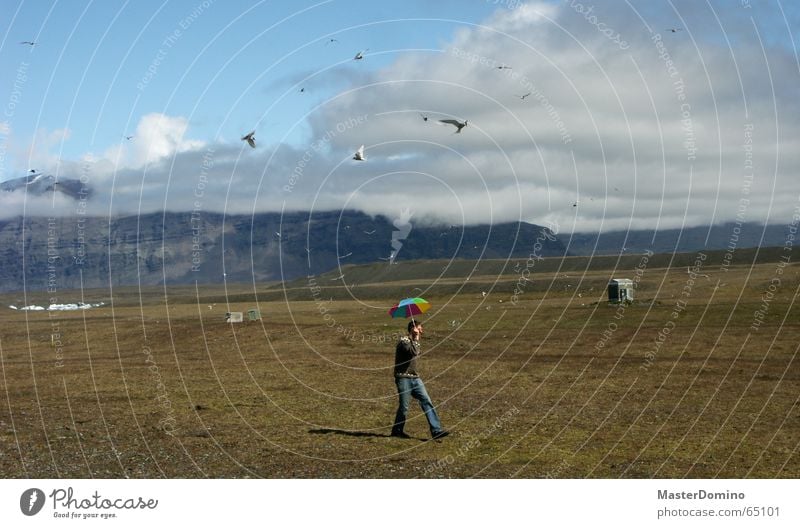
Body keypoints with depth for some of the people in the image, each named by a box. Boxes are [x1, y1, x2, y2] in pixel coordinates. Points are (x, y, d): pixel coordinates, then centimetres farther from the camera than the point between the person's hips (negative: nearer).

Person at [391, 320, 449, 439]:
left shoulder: (413, 341, 17)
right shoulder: (403, 341, -11)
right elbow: (414, 352, -28)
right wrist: (416, 339, -16)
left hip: (415, 378, 8)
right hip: (403, 378, -8)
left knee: (426, 402, -5)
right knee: (404, 406, -2)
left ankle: (436, 430, -9)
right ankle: (397, 431, 18)